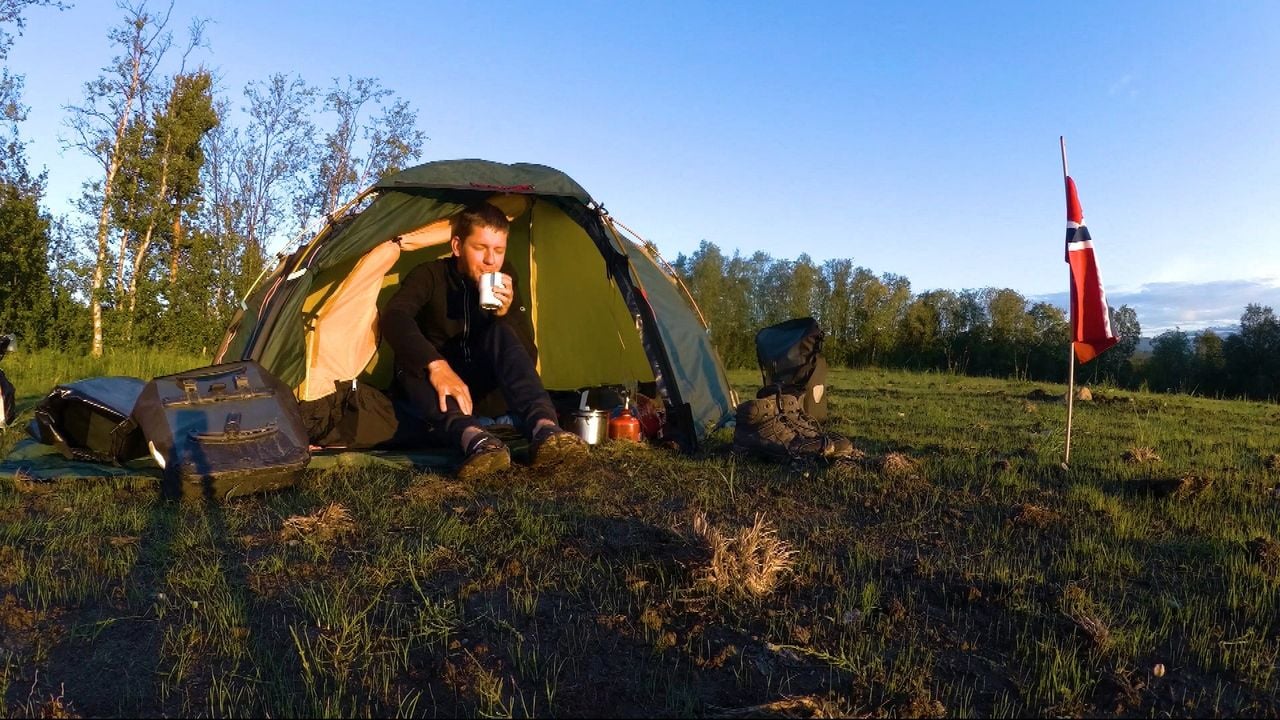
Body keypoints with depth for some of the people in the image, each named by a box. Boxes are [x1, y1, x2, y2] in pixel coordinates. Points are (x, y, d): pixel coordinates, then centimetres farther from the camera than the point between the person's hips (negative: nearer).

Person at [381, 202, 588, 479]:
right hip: (436, 385, -1)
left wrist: (508, 312, -27)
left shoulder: (505, 279, -2)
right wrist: (435, 365, -47)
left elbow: (527, 358, -9)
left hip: (486, 392, 1)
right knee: (411, 366, -35)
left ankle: (543, 430, -51)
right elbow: (394, 318, -32)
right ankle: (474, 439, -62)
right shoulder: (430, 275, -10)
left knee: (501, 332, -28)